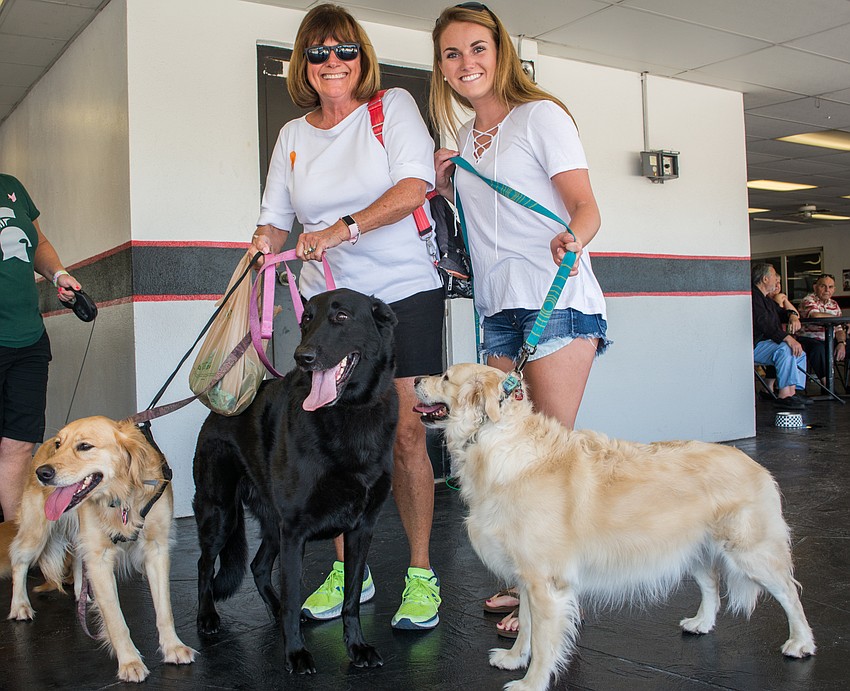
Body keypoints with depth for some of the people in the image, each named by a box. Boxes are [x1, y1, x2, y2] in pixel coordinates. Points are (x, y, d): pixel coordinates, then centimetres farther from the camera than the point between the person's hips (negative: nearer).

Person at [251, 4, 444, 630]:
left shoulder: (394, 107, 3)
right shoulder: (293, 137, 14)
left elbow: (414, 186, -11)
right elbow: (274, 223, 16)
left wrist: (343, 229, -22)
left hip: (404, 294, -3)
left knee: (405, 436, -8)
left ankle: (421, 574, 6)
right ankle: (348, 571, 17)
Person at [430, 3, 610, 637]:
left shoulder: (541, 115, -1)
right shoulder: (464, 138, 19)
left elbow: (586, 207, -9)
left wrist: (572, 240, -32)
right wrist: (448, 187, 11)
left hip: (556, 298, -6)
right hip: (498, 308, 7)